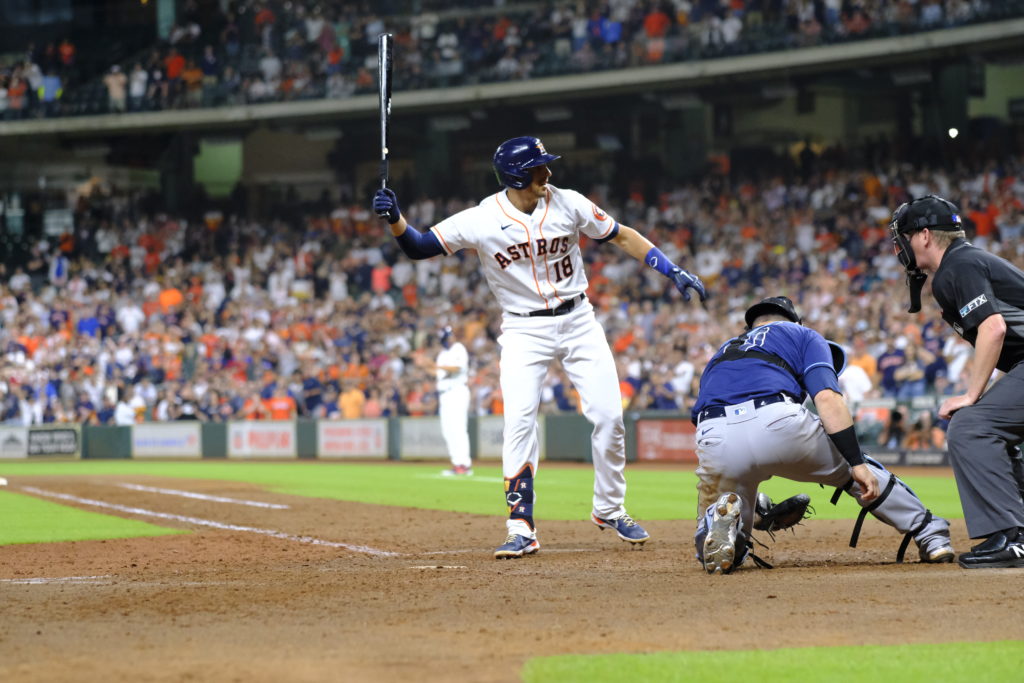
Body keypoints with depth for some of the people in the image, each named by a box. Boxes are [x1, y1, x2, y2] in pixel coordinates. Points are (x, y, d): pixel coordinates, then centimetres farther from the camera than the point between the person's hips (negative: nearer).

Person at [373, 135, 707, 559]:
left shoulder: (568, 204, -6)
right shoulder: (480, 221, -12)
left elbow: (622, 236, 4)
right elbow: (418, 247, -9)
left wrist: (673, 272, -2)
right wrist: (395, 219, -30)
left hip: (578, 321, 2)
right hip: (523, 330, -2)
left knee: (608, 415, -1)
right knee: (519, 421, -15)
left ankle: (609, 509, 19)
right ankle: (522, 530, -11)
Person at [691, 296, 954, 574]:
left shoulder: (720, 355, 38)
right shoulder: (802, 335, 26)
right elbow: (827, 398, 5)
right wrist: (857, 464, 1)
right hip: (777, 423, -2)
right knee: (856, 470, 28)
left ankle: (721, 517, -15)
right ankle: (929, 534, 26)